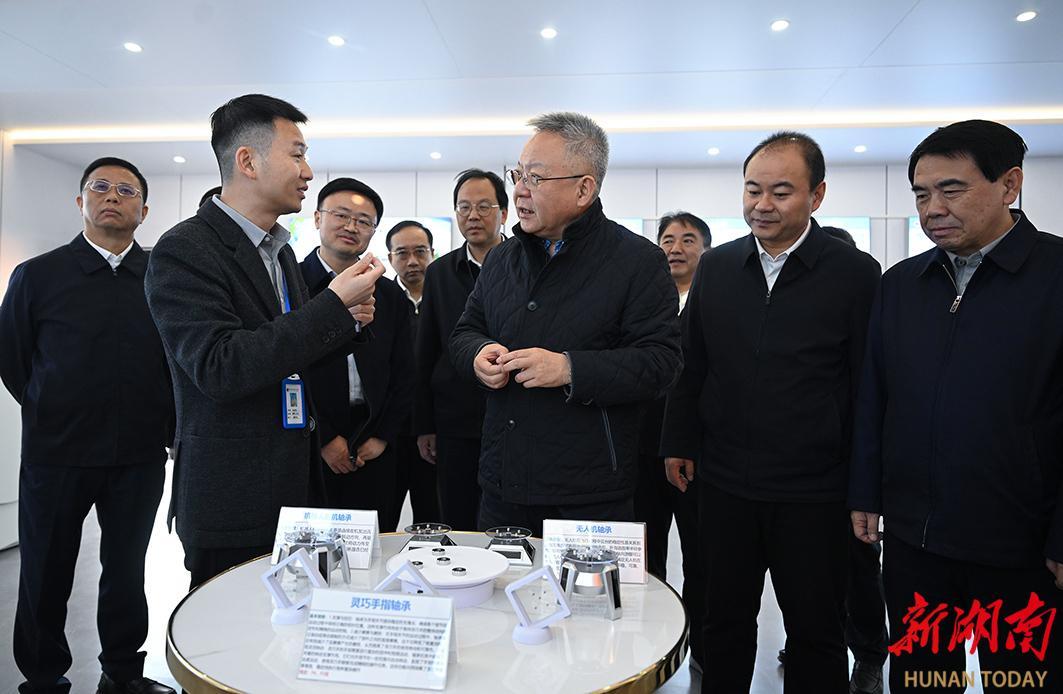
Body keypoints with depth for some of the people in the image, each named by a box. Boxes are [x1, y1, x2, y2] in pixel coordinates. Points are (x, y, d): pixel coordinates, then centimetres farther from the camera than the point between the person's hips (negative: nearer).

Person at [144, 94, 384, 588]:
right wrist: (333, 306, -24)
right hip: (231, 502, -7)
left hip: (296, 486, 7)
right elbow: (220, 368, -24)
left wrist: (347, 319, -1)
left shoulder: (278, 248, 12)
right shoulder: (184, 251, -13)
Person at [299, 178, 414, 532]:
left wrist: (382, 437, 2)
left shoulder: (389, 295, 11)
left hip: (374, 454, 3)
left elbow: (403, 376, 11)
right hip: (306, 451, -3)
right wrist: (323, 438, -8)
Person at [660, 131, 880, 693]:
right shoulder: (715, 267, 3)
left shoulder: (855, 274, -7)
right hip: (724, 481, 3)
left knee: (816, 631, 15)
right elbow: (690, 365, 9)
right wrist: (680, 442, 8)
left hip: (814, 493, -2)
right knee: (725, 623, 18)